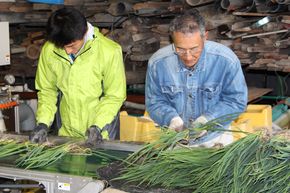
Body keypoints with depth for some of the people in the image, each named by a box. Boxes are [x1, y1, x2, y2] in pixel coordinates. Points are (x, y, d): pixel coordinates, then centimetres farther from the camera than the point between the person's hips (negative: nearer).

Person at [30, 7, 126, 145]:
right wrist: (43, 122, -10)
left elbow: (115, 96, -10)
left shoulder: (109, 52, -20)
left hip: (101, 131, -3)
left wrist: (98, 126, -21)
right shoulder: (48, 50, -12)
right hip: (67, 131, 3)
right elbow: (46, 89, 2)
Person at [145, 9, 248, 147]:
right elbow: (154, 102, -1)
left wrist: (208, 119, -21)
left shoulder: (226, 60, -15)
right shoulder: (157, 63, -11)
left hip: (214, 139, 0)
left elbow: (237, 100, -7)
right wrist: (172, 118, -20)